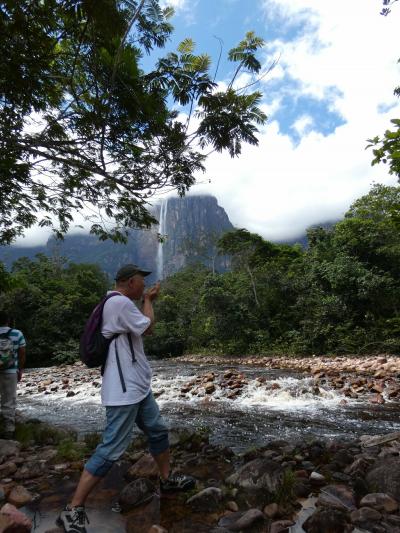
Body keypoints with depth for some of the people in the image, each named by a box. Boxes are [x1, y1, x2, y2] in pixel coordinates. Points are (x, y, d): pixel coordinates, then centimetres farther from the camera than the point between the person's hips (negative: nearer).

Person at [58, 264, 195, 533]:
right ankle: (73, 511, 8)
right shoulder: (120, 302, -21)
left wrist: (147, 301, 15)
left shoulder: (118, 303, 12)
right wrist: (148, 301, 2)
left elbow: (142, 330, 20)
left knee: (158, 430, 20)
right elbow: (148, 326, -13)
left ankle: (167, 479, 39)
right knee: (112, 449, -5)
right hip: (124, 390, -11)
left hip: (137, 387, 11)